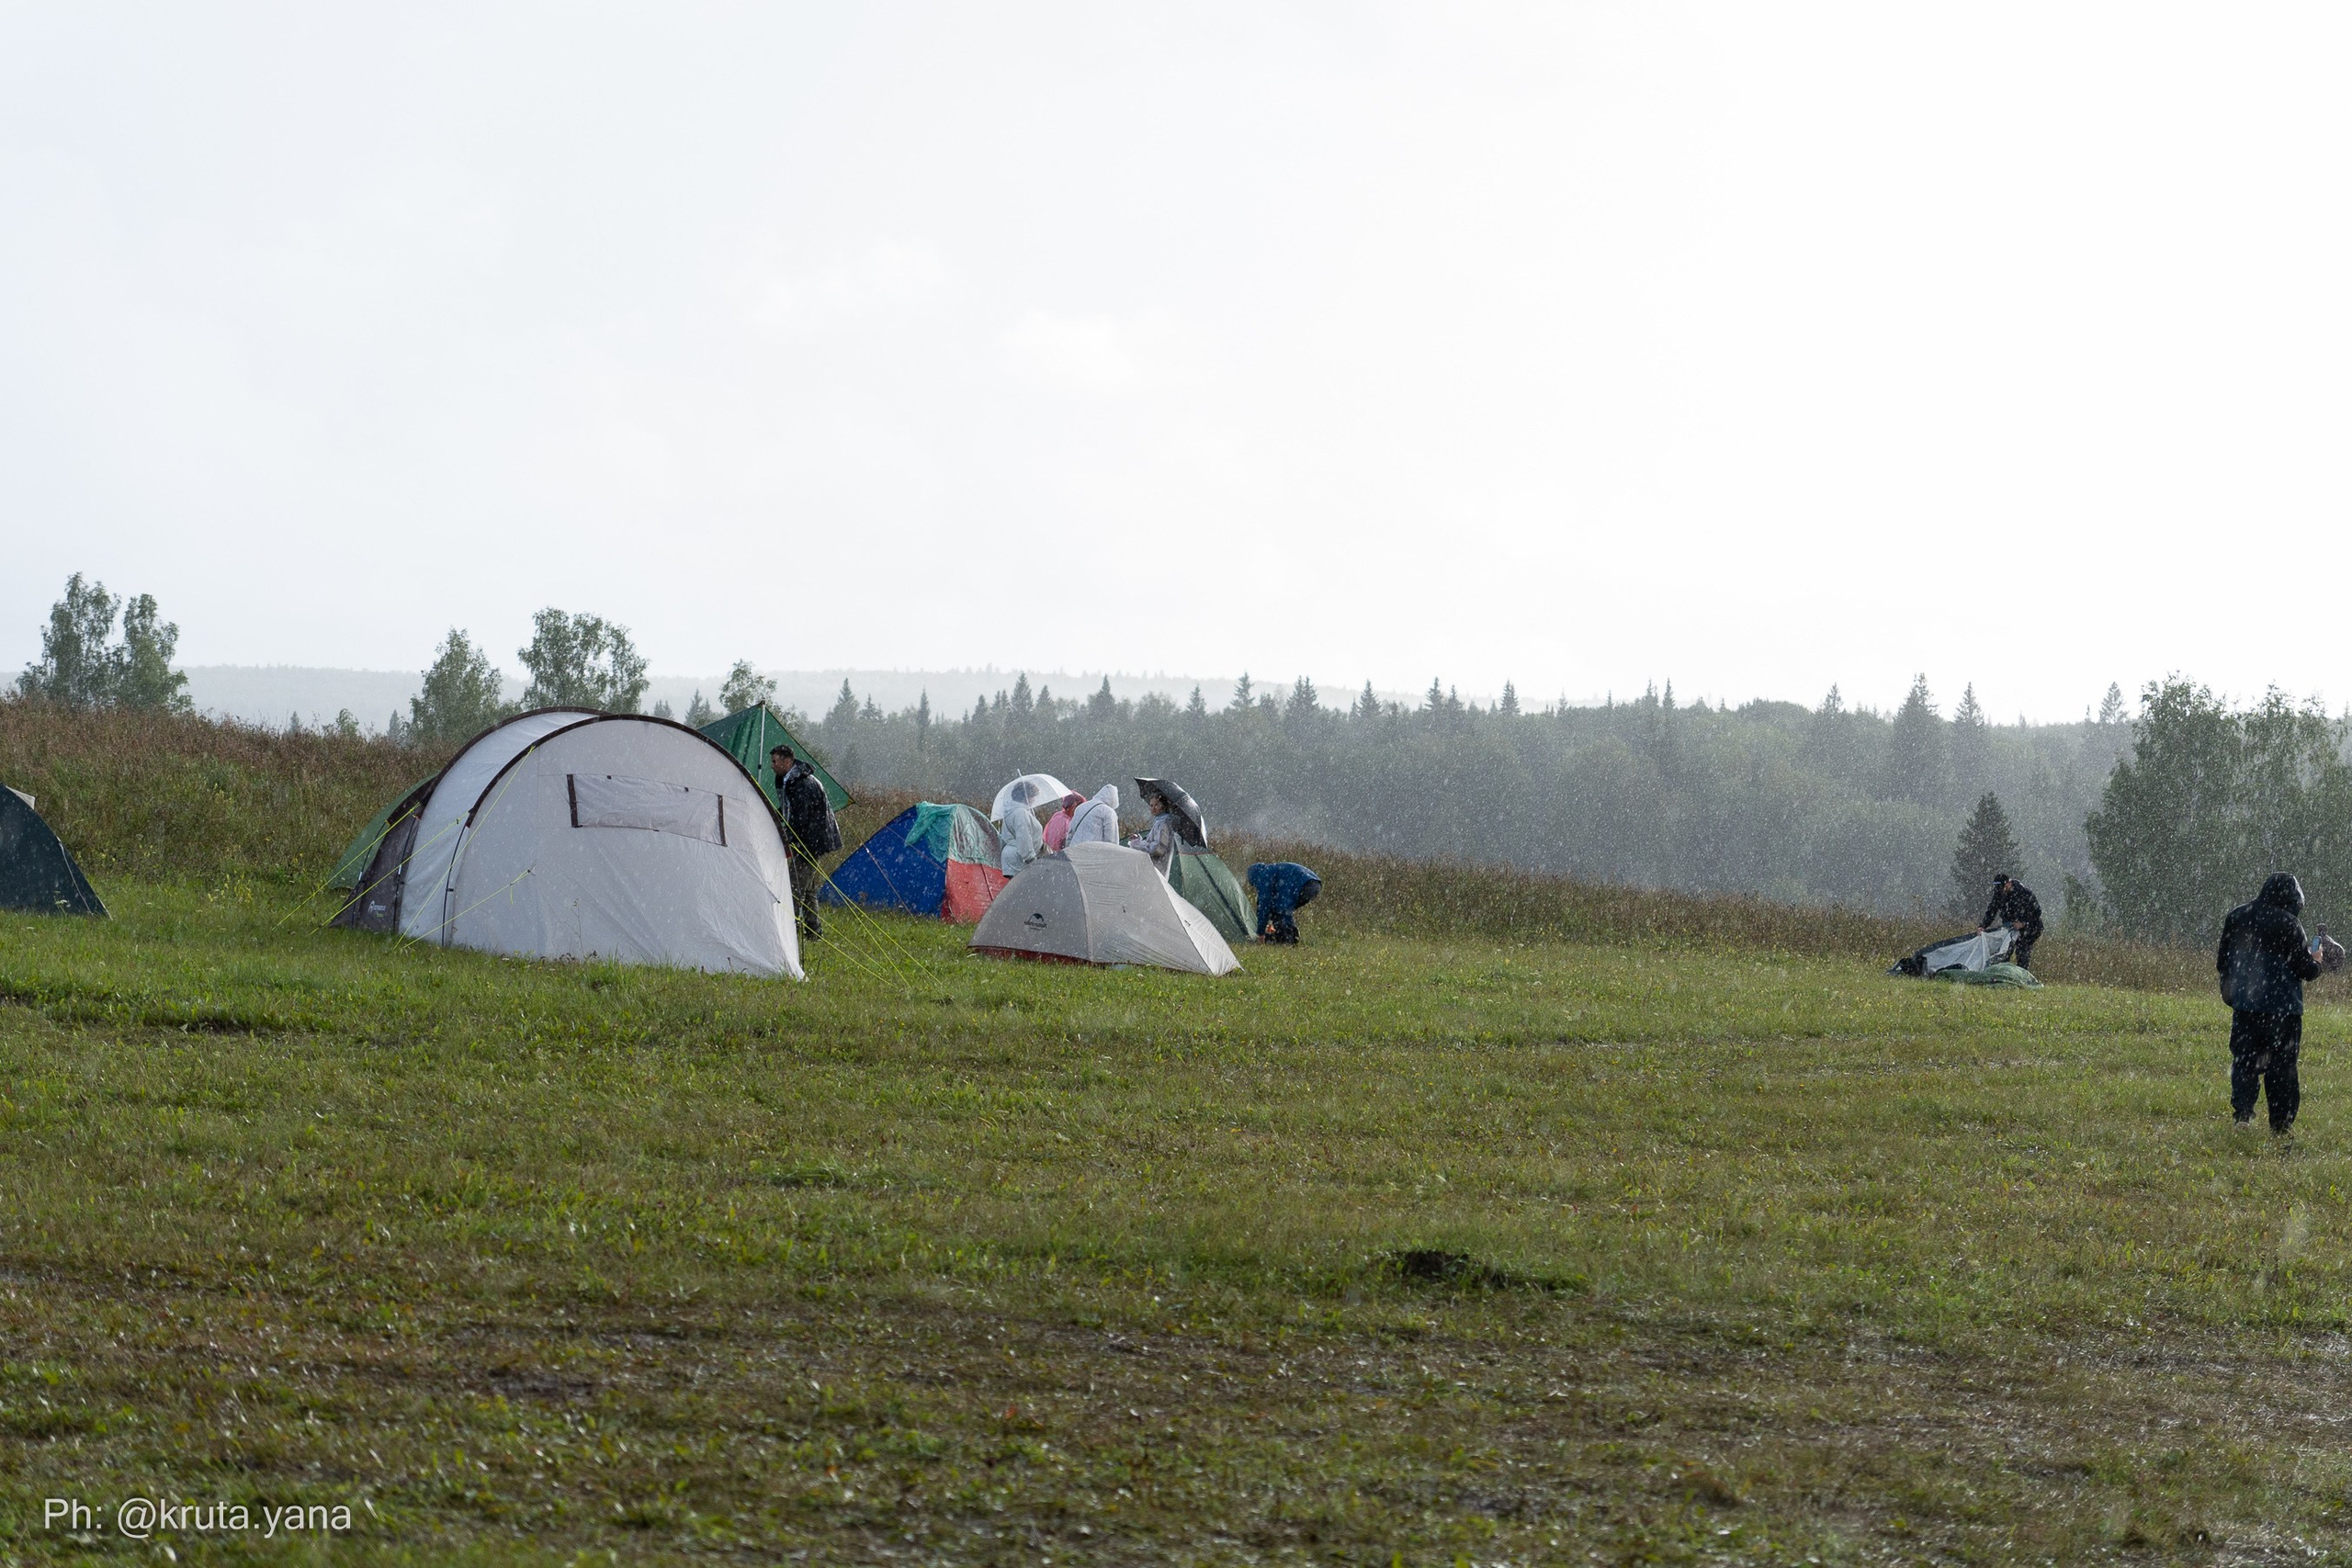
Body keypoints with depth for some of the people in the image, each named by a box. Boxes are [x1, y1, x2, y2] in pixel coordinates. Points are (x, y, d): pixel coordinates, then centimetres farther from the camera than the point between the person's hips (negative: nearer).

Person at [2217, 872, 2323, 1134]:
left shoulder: (2237, 918, 4)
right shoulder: (2288, 924, -12)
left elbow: (2222, 962, 9)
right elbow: (2305, 968, -9)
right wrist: (2315, 963, 13)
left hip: (2244, 1004, 4)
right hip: (2283, 1006, -4)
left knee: (2244, 1063, 11)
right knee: (2282, 1068, 4)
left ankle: (2242, 1112, -4)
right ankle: (2281, 1124, 4)